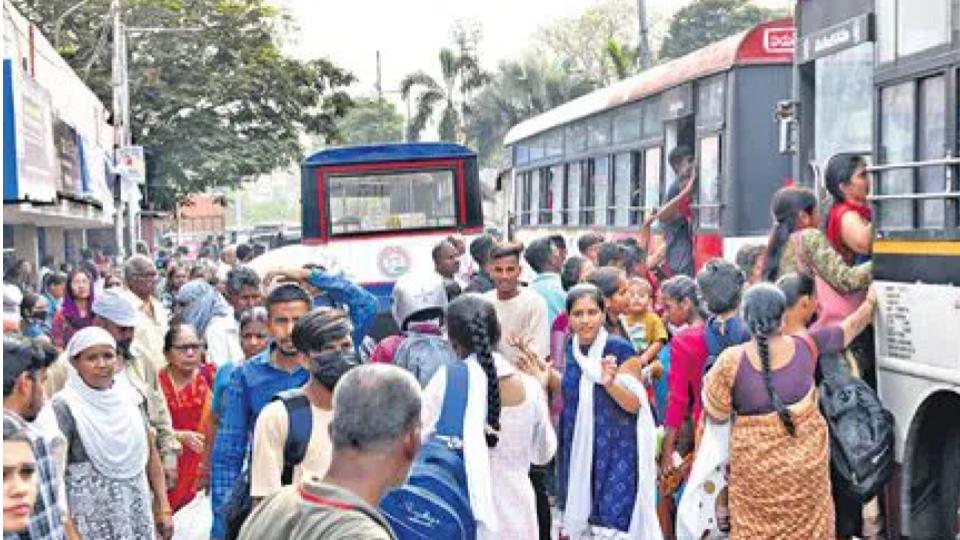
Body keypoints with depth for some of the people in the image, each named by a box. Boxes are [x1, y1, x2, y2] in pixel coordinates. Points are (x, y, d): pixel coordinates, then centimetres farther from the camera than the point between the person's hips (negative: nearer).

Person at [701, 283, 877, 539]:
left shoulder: (731, 361, -14)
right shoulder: (806, 346, -6)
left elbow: (716, 414, -4)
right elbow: (850, 327, 11)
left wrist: (708, 382, 12)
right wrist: (870, 302, 27)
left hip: (756, 467, -2)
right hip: (807, 459, 3)